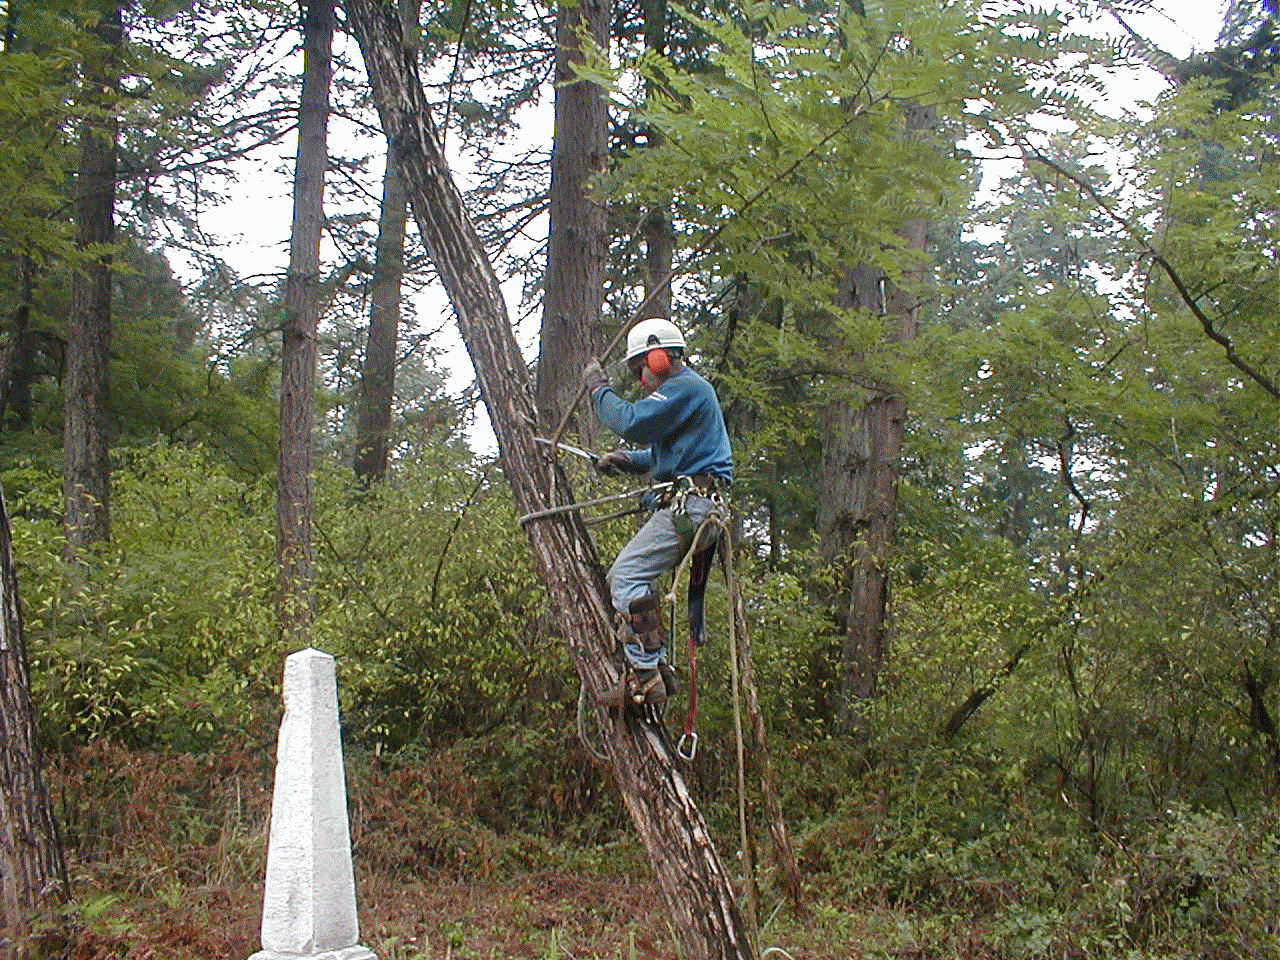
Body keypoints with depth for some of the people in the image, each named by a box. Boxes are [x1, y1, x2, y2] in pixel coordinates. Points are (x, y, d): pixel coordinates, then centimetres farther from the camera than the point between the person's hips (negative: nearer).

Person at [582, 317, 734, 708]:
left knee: (628, 574, -17)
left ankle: (648, 676, -21)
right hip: (685, 504, 11)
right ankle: (657, 666, 11)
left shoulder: (686, 386, -8)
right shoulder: (683, 390, 27)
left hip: (690, 503, -11)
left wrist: (598, 388, -4)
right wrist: (626, 460, 17)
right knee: (621, 576, 12)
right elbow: (666, 454, 32)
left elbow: (632, 422, -19)